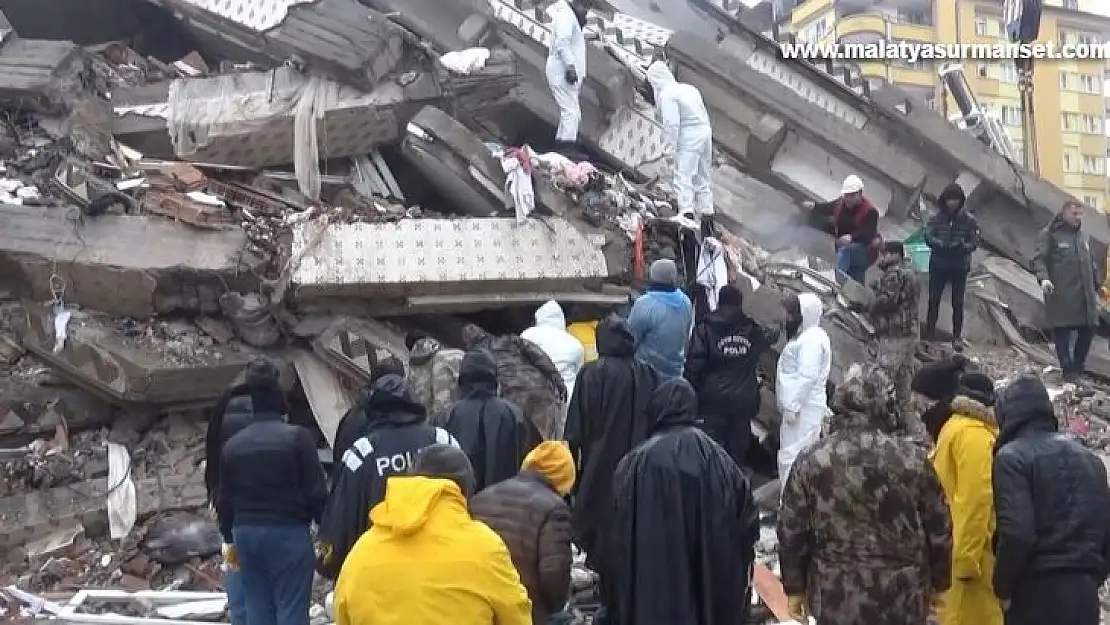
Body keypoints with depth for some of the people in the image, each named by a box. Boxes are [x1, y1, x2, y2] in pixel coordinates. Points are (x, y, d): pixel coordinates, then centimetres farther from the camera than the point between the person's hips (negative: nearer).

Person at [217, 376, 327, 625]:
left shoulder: (233, 444, 10)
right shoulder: (296, 436, -7)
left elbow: (224, 499, 15)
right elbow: (316, 491, -9)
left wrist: (230, 539, 25)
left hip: (246, 533, 5)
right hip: (288, 532, -5)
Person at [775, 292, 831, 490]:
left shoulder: (811, 339, -16)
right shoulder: (805, 336, 17)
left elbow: (807, 376, -22)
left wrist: (792, 406, -22)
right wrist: (789, 405, 21)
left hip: (803, 407, -11)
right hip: (799, 405, 11)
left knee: (793, 457, -11)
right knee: (795, 455, 13)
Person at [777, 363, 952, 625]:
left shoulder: (811, 461, -8)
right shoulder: (913, 459, -8)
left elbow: (791, 533, -3)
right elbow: (939, 531, 0)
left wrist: (794, 588, 10)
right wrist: (937, 582, 16)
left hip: (836, 599, 0)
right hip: (903, 599, 0)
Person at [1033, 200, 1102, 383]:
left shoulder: (1084, 236, 20)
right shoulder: (1050, 234, -2)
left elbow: (1091, 264, 26)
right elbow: (1039, 258, -9)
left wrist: (1096, 288, 24)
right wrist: (1043, 277, -25)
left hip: (1085, 295, 6)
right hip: (1061, 295, -6)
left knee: (1088, 329, 5)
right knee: (1063, 331, -4)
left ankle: (1078, 365, 21)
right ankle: (1069, 370, 5)